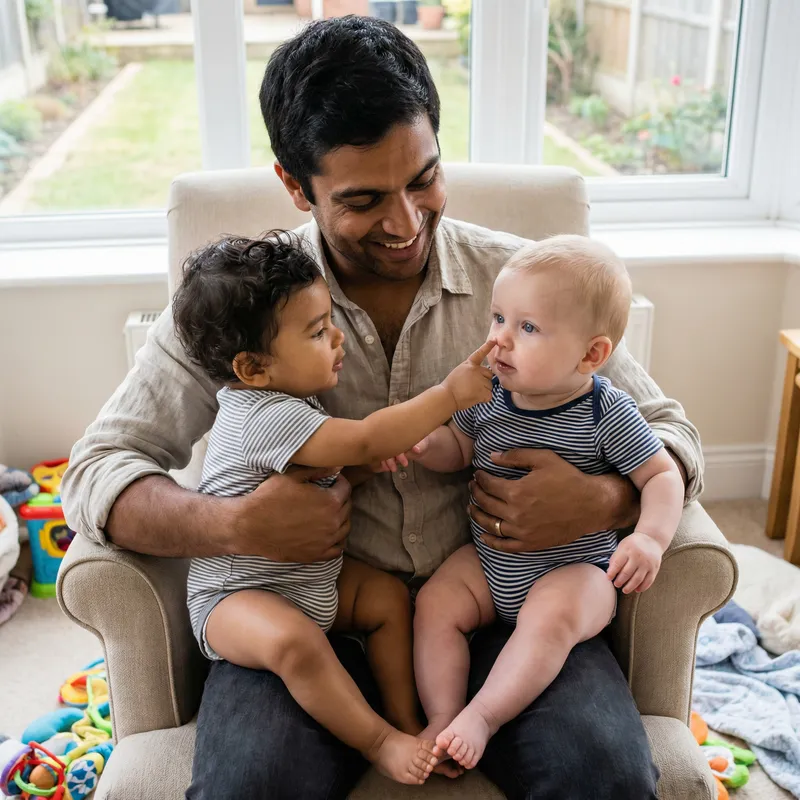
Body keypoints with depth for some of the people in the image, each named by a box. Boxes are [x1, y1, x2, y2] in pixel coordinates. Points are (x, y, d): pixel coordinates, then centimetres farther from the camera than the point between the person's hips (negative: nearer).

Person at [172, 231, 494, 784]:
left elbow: (343, 461, 15)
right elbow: (364, 440, -33)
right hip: (235, 593, -10)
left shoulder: (288, 398, 3)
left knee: (390, 596, 1)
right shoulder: (264, 415, -29)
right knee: (294, 641, -34)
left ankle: (407, 721, 7)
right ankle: (379, 742, -19)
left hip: (310, 577, 10)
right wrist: (449, 395, -29)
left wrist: (373, 456, -9)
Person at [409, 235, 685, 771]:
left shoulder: (608, 414, -17)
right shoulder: (486, 393, -5)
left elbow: (663, 475, -10)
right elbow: (459, 449, 10)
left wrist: (650, 536, -29)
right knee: (434, 606, -13)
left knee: (549, 618, -32)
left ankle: (483, 717, -24)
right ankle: (442, 721, -11)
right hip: (488, 561, 5)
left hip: (574, 569, -5)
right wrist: (423, 444, -13)